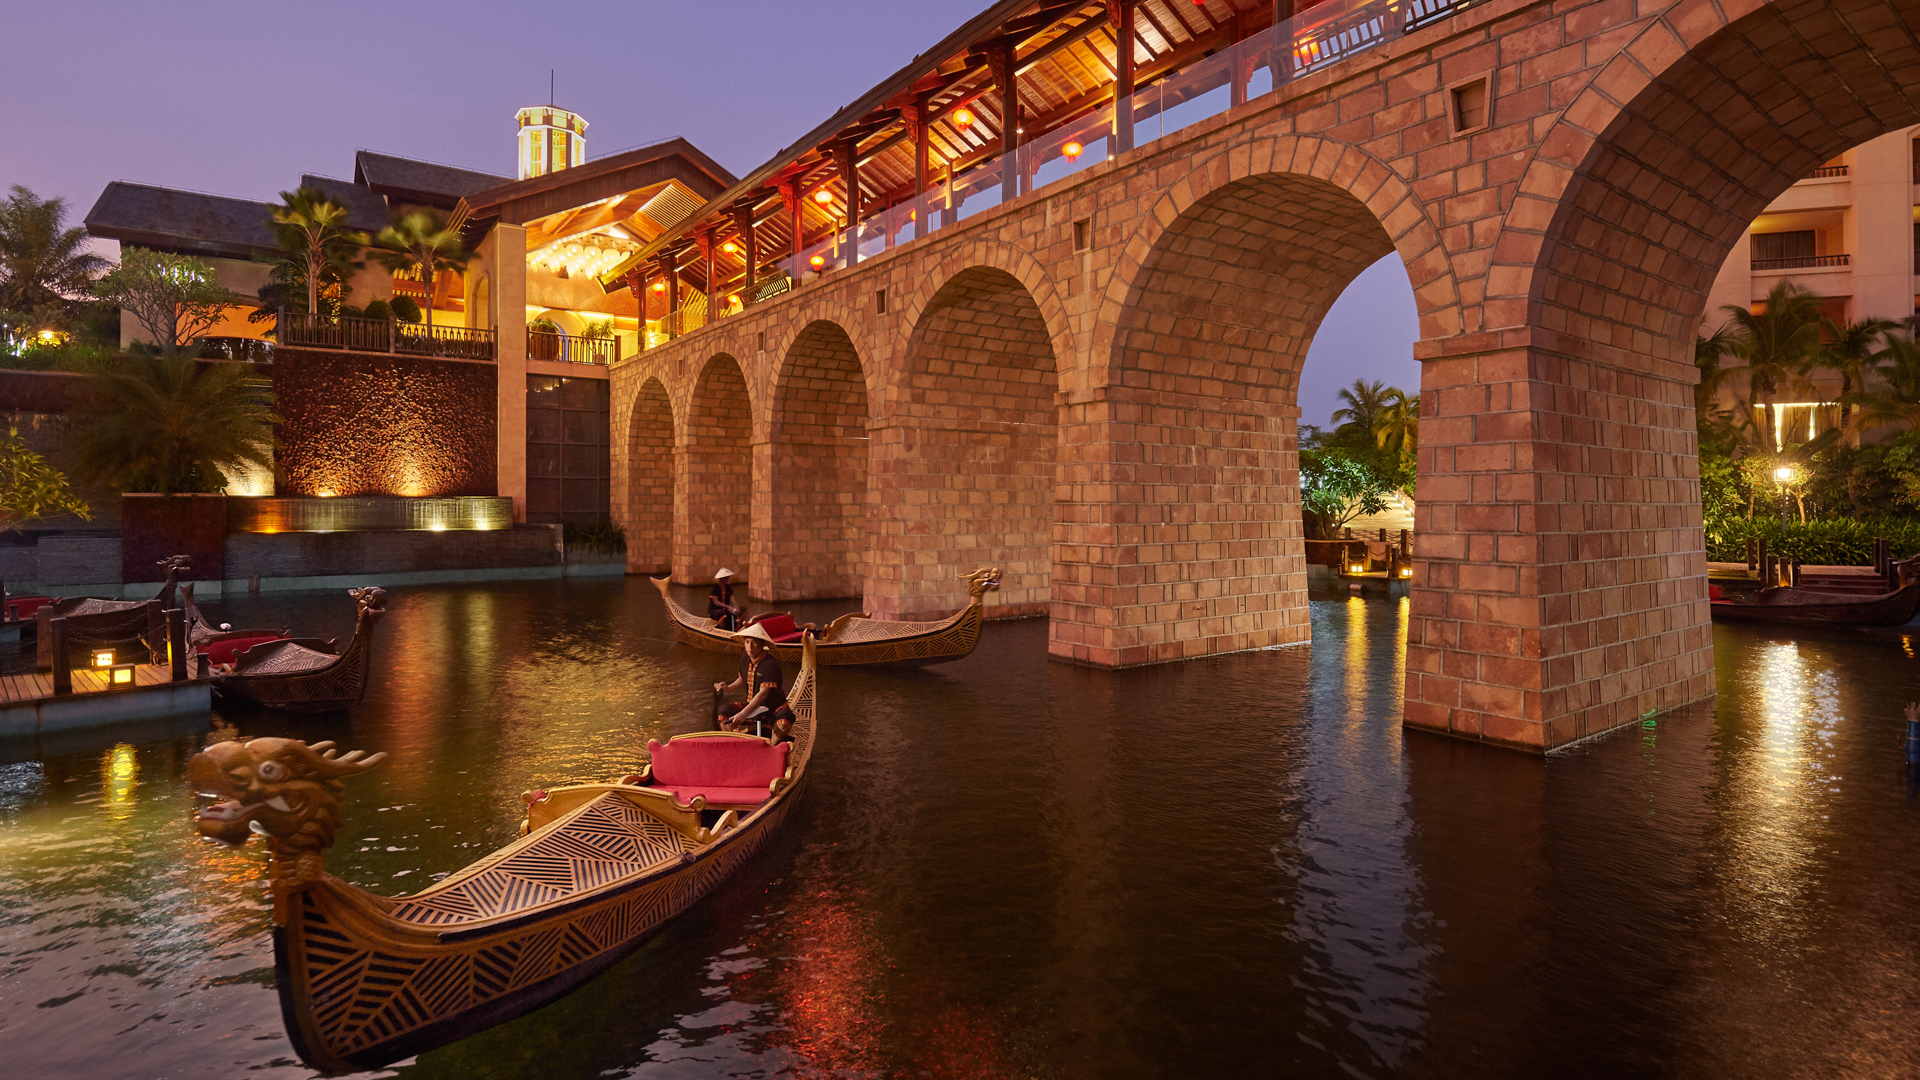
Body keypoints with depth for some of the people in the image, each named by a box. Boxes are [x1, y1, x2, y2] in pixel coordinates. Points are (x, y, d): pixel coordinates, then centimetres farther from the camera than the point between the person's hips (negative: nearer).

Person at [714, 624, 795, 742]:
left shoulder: (771, 663, -22)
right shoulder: (745, 660, 1)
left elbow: (763, 693, -30)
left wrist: (744, 714, -38)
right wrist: (728, 688, 1)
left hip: (774, 706, -6)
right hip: (752, 705, 6)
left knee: (783, 724, -39)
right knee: (724, 711, -17)